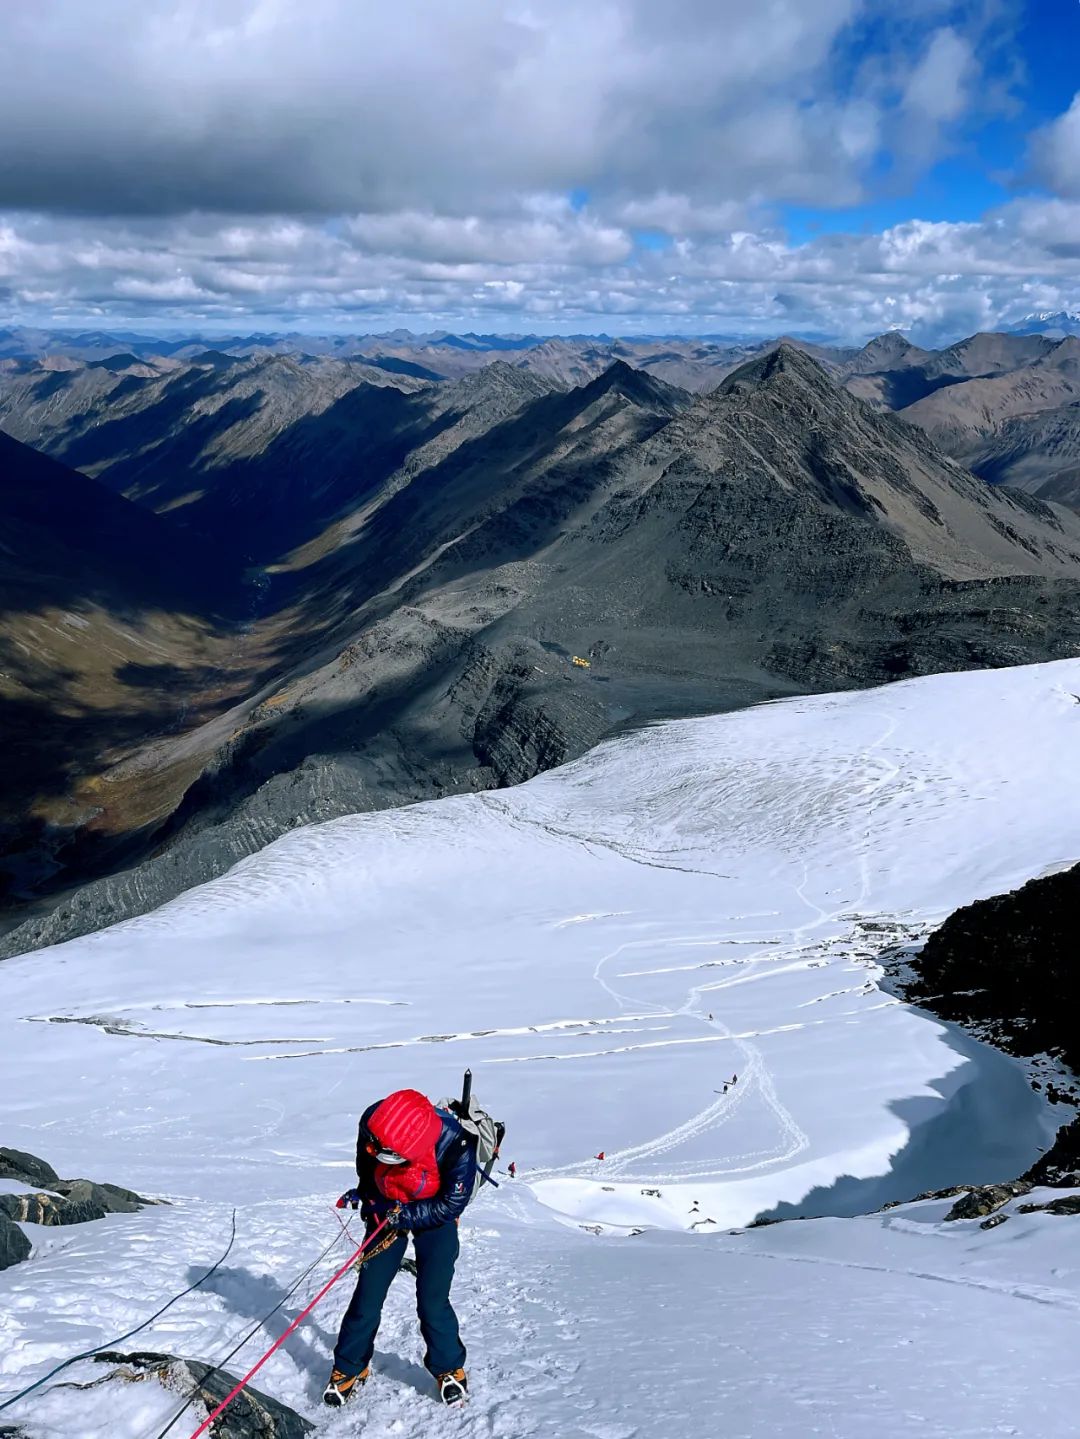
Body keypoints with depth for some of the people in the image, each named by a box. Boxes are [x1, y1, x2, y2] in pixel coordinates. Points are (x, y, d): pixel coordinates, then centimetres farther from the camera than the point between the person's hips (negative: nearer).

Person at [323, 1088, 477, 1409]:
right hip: (387, 1211, 3)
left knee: (432, 1302, -6)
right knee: (368, 1295, 1)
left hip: (435, 1217, -3)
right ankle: (349, 1369, 21)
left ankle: (449, 1369, 19)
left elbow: (450, 1206, -23)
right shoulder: (372, 1121, -27)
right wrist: (366, 1191, -5)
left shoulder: (457, 1147, -38)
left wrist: (402, 1216, -28)